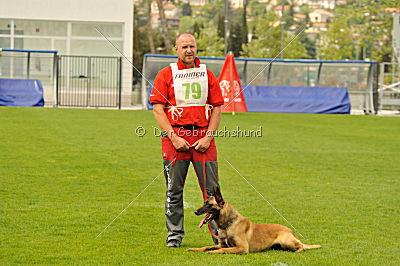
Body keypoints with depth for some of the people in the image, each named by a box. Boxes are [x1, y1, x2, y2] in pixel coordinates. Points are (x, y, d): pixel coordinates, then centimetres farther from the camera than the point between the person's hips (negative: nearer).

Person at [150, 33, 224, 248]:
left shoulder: (207, 75, 11)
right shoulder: (166, 74, 5)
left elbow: (217, 108, 9)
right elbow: (158, 109, -2)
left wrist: (208, 137, -3)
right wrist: (173, 137, -11)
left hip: (203, 137, 1)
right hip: (175, 137, -1)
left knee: (211, 188, -1)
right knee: (174, 190, 3)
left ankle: (219, 232, 4)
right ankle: (174, 234, 11)